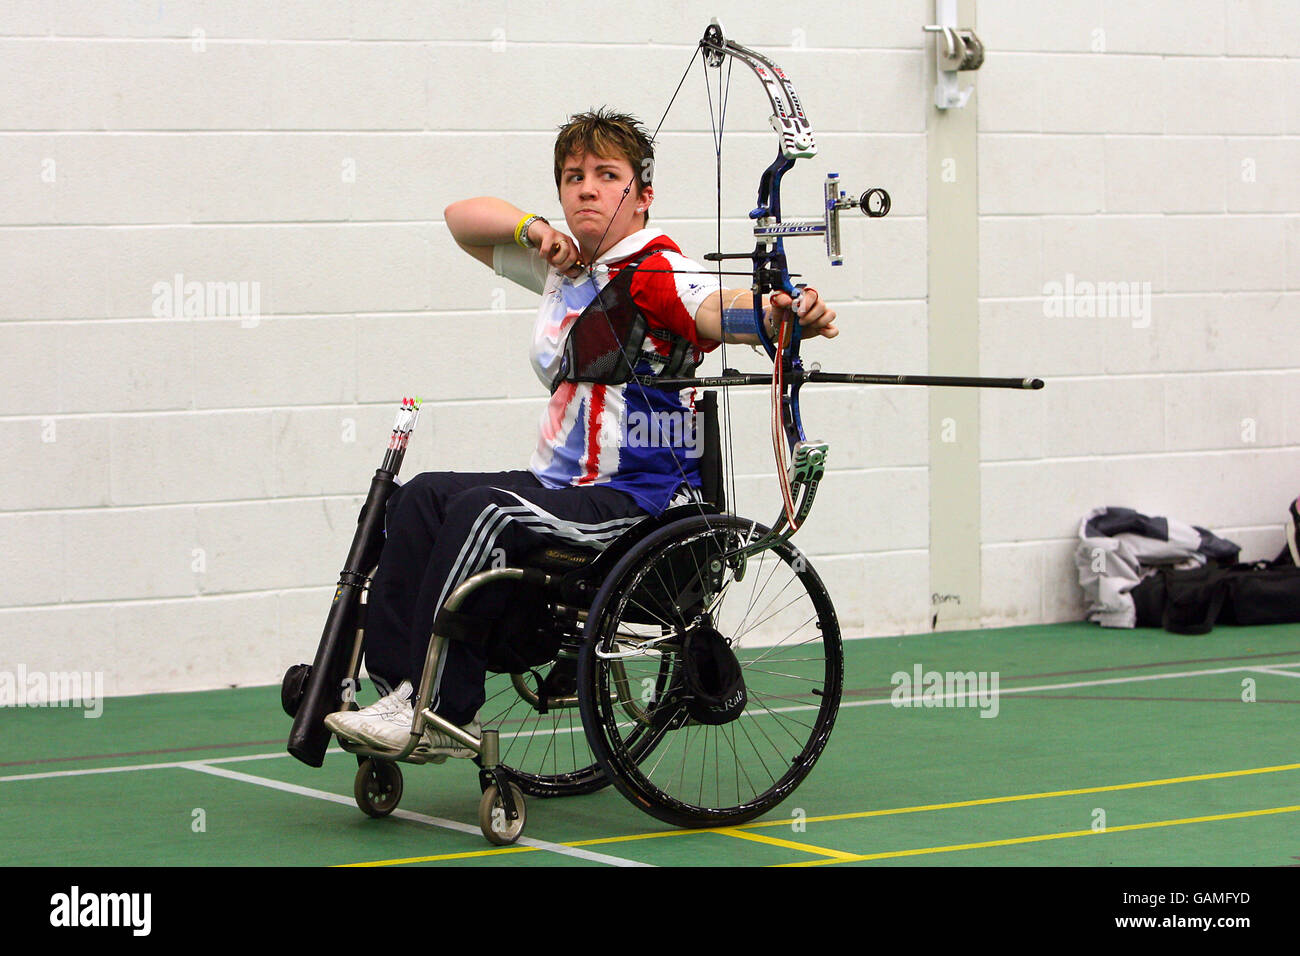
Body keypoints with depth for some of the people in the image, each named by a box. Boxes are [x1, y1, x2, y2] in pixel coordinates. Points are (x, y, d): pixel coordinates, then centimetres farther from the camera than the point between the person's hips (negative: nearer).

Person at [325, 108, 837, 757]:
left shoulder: (659, 275, -11)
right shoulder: (563, 265, 14)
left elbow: (721, 309, -32)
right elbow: (463, 219, 22)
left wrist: (779, 315, -55)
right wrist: (533, 228, 1)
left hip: (641, 499, -9)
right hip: (561, 481, 9)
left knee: (484, 511, -27)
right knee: (421, 497, -5)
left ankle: (440, 713, -26)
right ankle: (399, 683, -13)